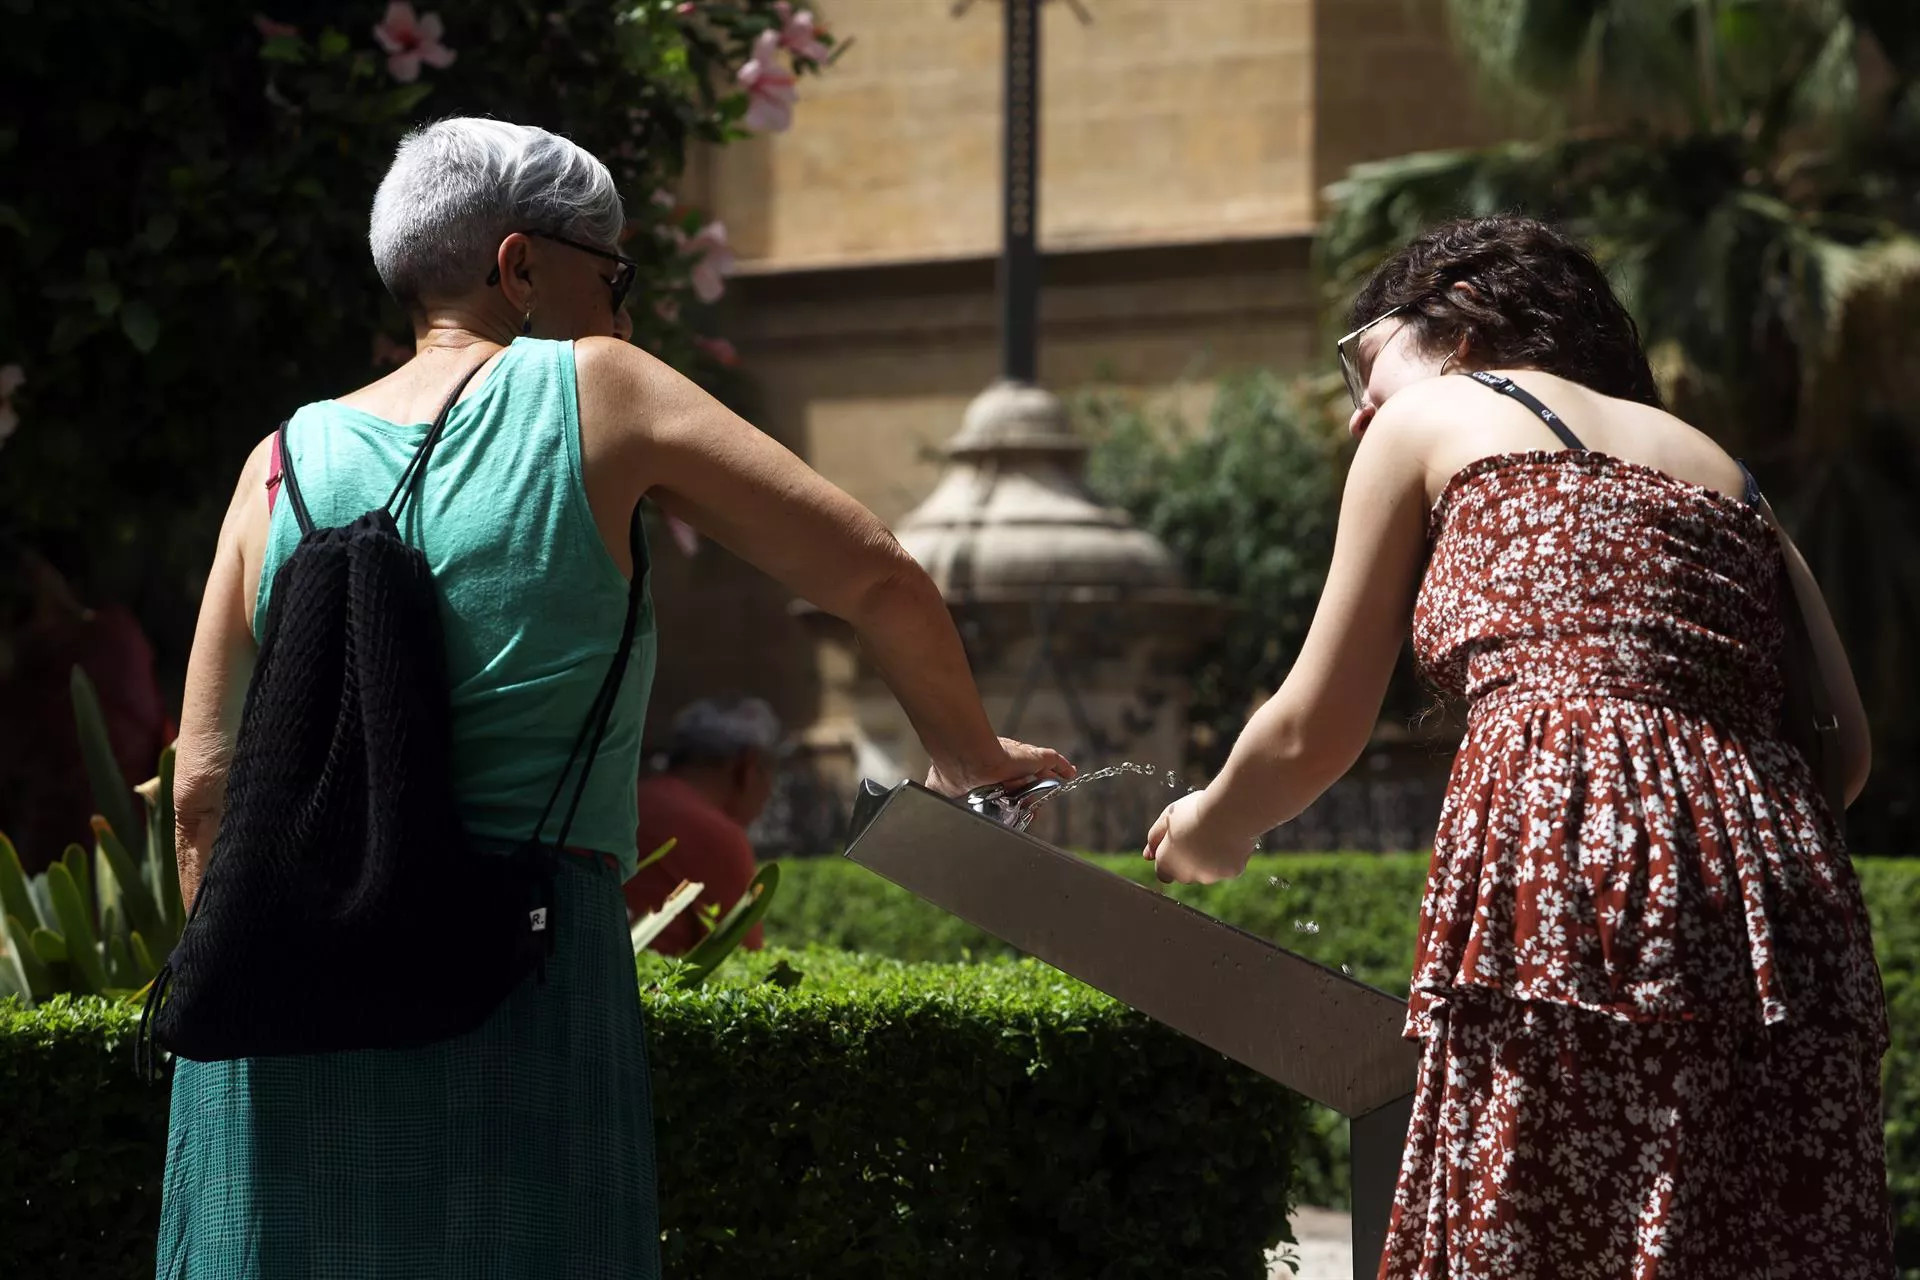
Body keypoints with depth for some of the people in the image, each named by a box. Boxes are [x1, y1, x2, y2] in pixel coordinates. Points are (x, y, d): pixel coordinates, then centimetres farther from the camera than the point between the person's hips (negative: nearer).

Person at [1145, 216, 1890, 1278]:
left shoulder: (1428, 412, 16)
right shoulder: (1717, 462, 28)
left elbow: (1315, 732, 19)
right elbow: (1846, 745, 18)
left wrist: (1210, 828, 38)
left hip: (1569, 858, -6)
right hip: (1780, 891, 6)